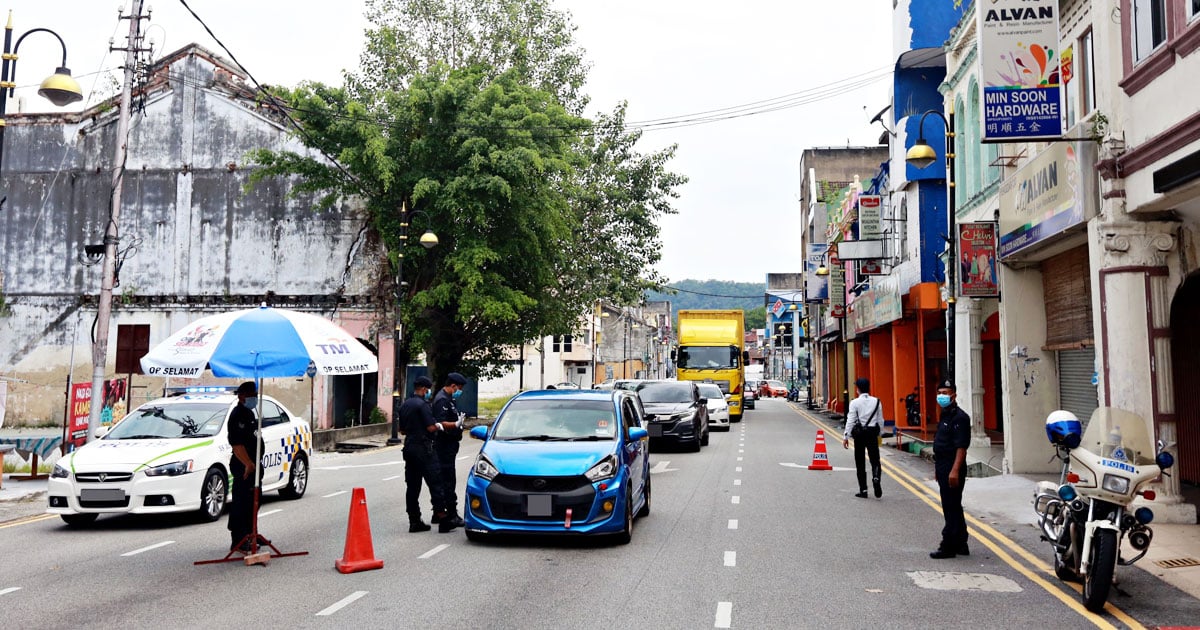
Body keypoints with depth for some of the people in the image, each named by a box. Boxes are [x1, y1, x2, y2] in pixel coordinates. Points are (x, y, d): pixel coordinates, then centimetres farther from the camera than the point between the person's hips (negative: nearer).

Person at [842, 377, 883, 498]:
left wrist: (846, 437, -5)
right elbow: (880, 420, 7)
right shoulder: (876, 401, 2)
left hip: (859, 434, -2)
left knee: (860, 462, 7)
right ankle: (876, 476, -27)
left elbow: (851, 421, -9)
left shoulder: (855, 402, -7)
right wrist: (879, 433, 19)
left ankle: (863, 490, 9)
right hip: (873, 432, 2)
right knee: (875, 459, 4)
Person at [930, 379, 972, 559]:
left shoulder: (959, 417, -15)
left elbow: (961, 447, -21)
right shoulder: (945, 416, 16)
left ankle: (948, 547, 0)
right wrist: (938, 468, 22)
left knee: (952, 509, -5)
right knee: (953, 508, 16)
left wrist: (955, 470, -26)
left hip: (953, 469, -10)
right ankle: (960, 545, 24)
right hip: (944, 468, 10)